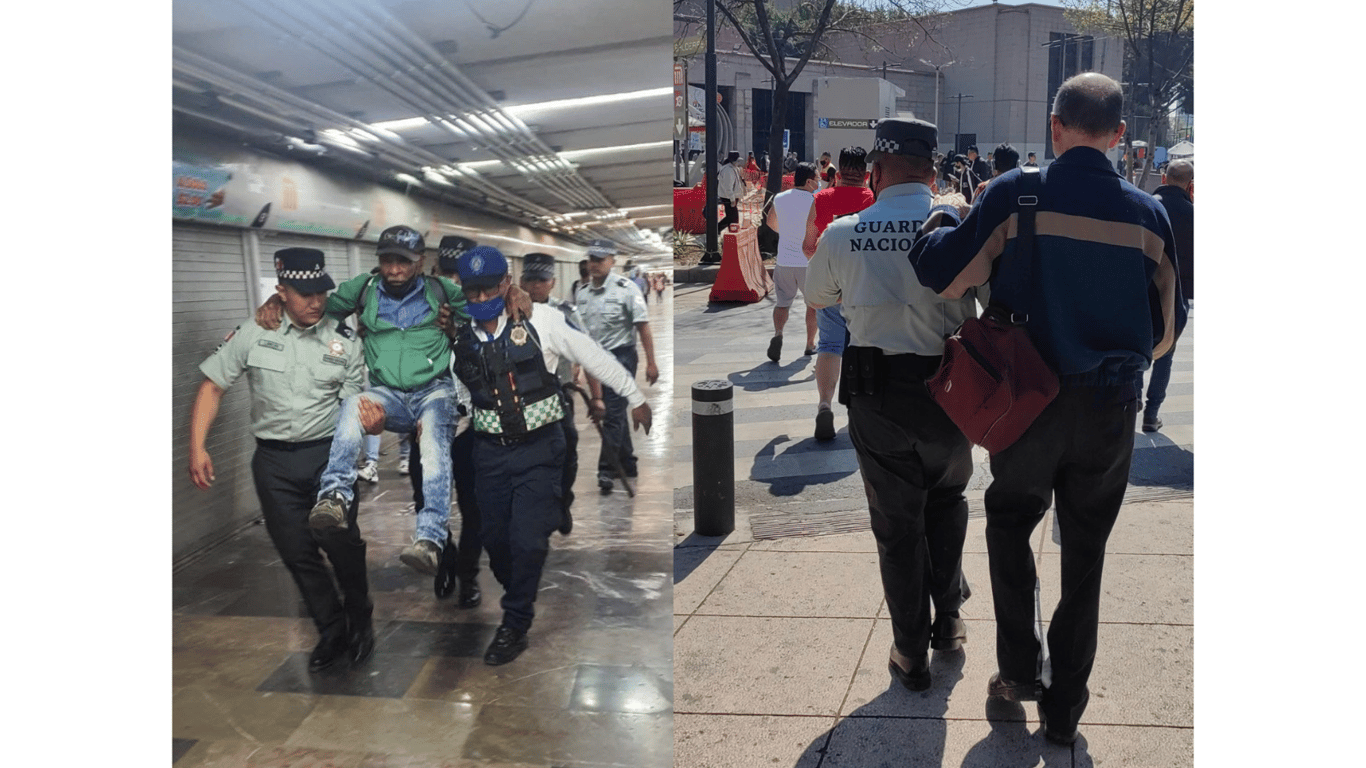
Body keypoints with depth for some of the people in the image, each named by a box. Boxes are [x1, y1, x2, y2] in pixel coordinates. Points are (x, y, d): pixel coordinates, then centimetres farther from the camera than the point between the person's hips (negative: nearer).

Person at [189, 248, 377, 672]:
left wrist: (372, 421, -26)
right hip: (273, 461, 2)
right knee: (296, 552, 7)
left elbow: (353, 404, -2)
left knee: (342, 544, -5)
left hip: (327, 455, -1)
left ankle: (360, 623, 21)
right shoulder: (253, 334, -2)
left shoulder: (345, 342, -3)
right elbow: (212, 386, 3)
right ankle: (331, 632, 25)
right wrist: (197, 447, -6)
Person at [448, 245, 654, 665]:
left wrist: (635, 397, 4)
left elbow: (595, 357, -1)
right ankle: (519, 600, 40)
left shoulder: (540, 320, -10)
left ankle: (514, 627, 12)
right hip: (491, 452, 4)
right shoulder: (458, 336, -1)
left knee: (527, 541, -7)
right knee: (495, 538, 12)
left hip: (539, 450, -3)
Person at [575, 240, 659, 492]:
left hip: (621, 357, -6)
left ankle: (606, 470, -4)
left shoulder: (626, 289, -11)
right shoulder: (583, 293, 7)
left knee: (613, 414, -8)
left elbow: (643, 327, -12)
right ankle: (627, 464, 27)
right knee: (616, 414, 15)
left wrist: (651, 363, -15)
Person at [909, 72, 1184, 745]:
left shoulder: (1015, 195, -11)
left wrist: (941, 219, 10)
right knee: (1084, 556, 14)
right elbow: (1165, 330, 4)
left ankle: (1019, 666, 18)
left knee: (1009, 524, 23)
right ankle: (1063, 707, 25)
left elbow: (940, 274, -8)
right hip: (1111, 411, 2)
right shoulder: (1146, 213, -3)